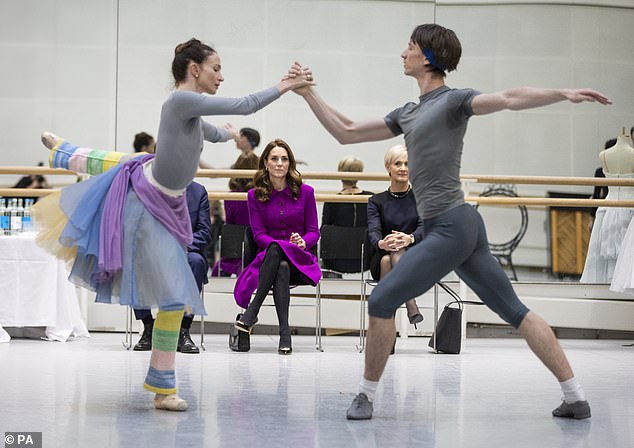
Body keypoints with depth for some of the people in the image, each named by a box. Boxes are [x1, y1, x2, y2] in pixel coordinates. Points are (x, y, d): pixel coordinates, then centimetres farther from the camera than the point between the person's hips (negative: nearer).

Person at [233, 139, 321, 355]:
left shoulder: (305, 192, 7)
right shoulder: (254, 195, 7)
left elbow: (314, 231, 6)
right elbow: (258, 233, -1)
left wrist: (302, 242, -18)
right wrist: (285, 244, -19)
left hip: (300, 260, 0)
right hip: (267, 257, 0)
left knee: (277, 251, -37)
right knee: (281, 267, -38)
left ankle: (251, 312, -39)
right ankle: (284, 333, -41)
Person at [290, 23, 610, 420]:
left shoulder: (453, 100, -4)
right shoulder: (408, 114, 20)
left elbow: (508, 98, -20)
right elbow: (347, 133, 24)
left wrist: (564, 93, -35)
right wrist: (308, 93, 22)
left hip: (450, 227, -9)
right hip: (463, 226, 9)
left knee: (382, 301, -5)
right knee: (515, 310, 6)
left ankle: (367, 395, 7)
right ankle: (576, 398, 7)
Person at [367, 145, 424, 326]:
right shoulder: (376, 201, 10)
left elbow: (425, 226, -10)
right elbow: (373, 230, -8)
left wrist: (410, 238, -34)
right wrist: (381, 243, -34)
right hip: (381, 262, 1)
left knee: (398, 251, -35)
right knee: (387, 260, -35)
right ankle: (411, 307, -45)